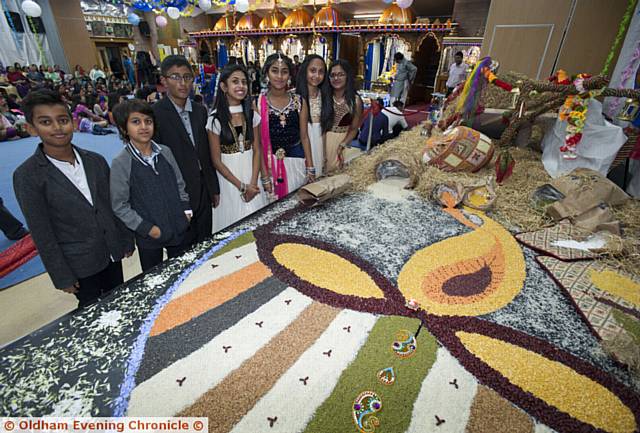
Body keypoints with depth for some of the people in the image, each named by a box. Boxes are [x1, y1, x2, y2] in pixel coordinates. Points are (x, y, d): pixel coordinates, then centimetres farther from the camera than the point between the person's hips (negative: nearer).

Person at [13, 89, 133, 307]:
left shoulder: (96, 161, -3)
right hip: (79, 265, -3)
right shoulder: (27, 176, -15)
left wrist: (126, 240, 8)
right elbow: (42, 236, -12)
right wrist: (62, 277, -9)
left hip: (112, 253, 4)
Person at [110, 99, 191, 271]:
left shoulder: (165, 152, -1)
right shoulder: (120, 163, -12)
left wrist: (186, 210, 0)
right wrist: (147, 228, -13)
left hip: (179, 229, 3)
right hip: (149, 236, -3)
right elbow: (119, 206, -9)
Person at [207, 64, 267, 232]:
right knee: (233, 225, 8)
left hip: (251, 173, 3)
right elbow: (216, 160, -8)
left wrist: (253, 183, -9)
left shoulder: (252, 115, 2)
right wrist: (241, 186, -11)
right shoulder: (215, 119, -10)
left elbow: (256, 150, 2)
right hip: (228, 177, -3)